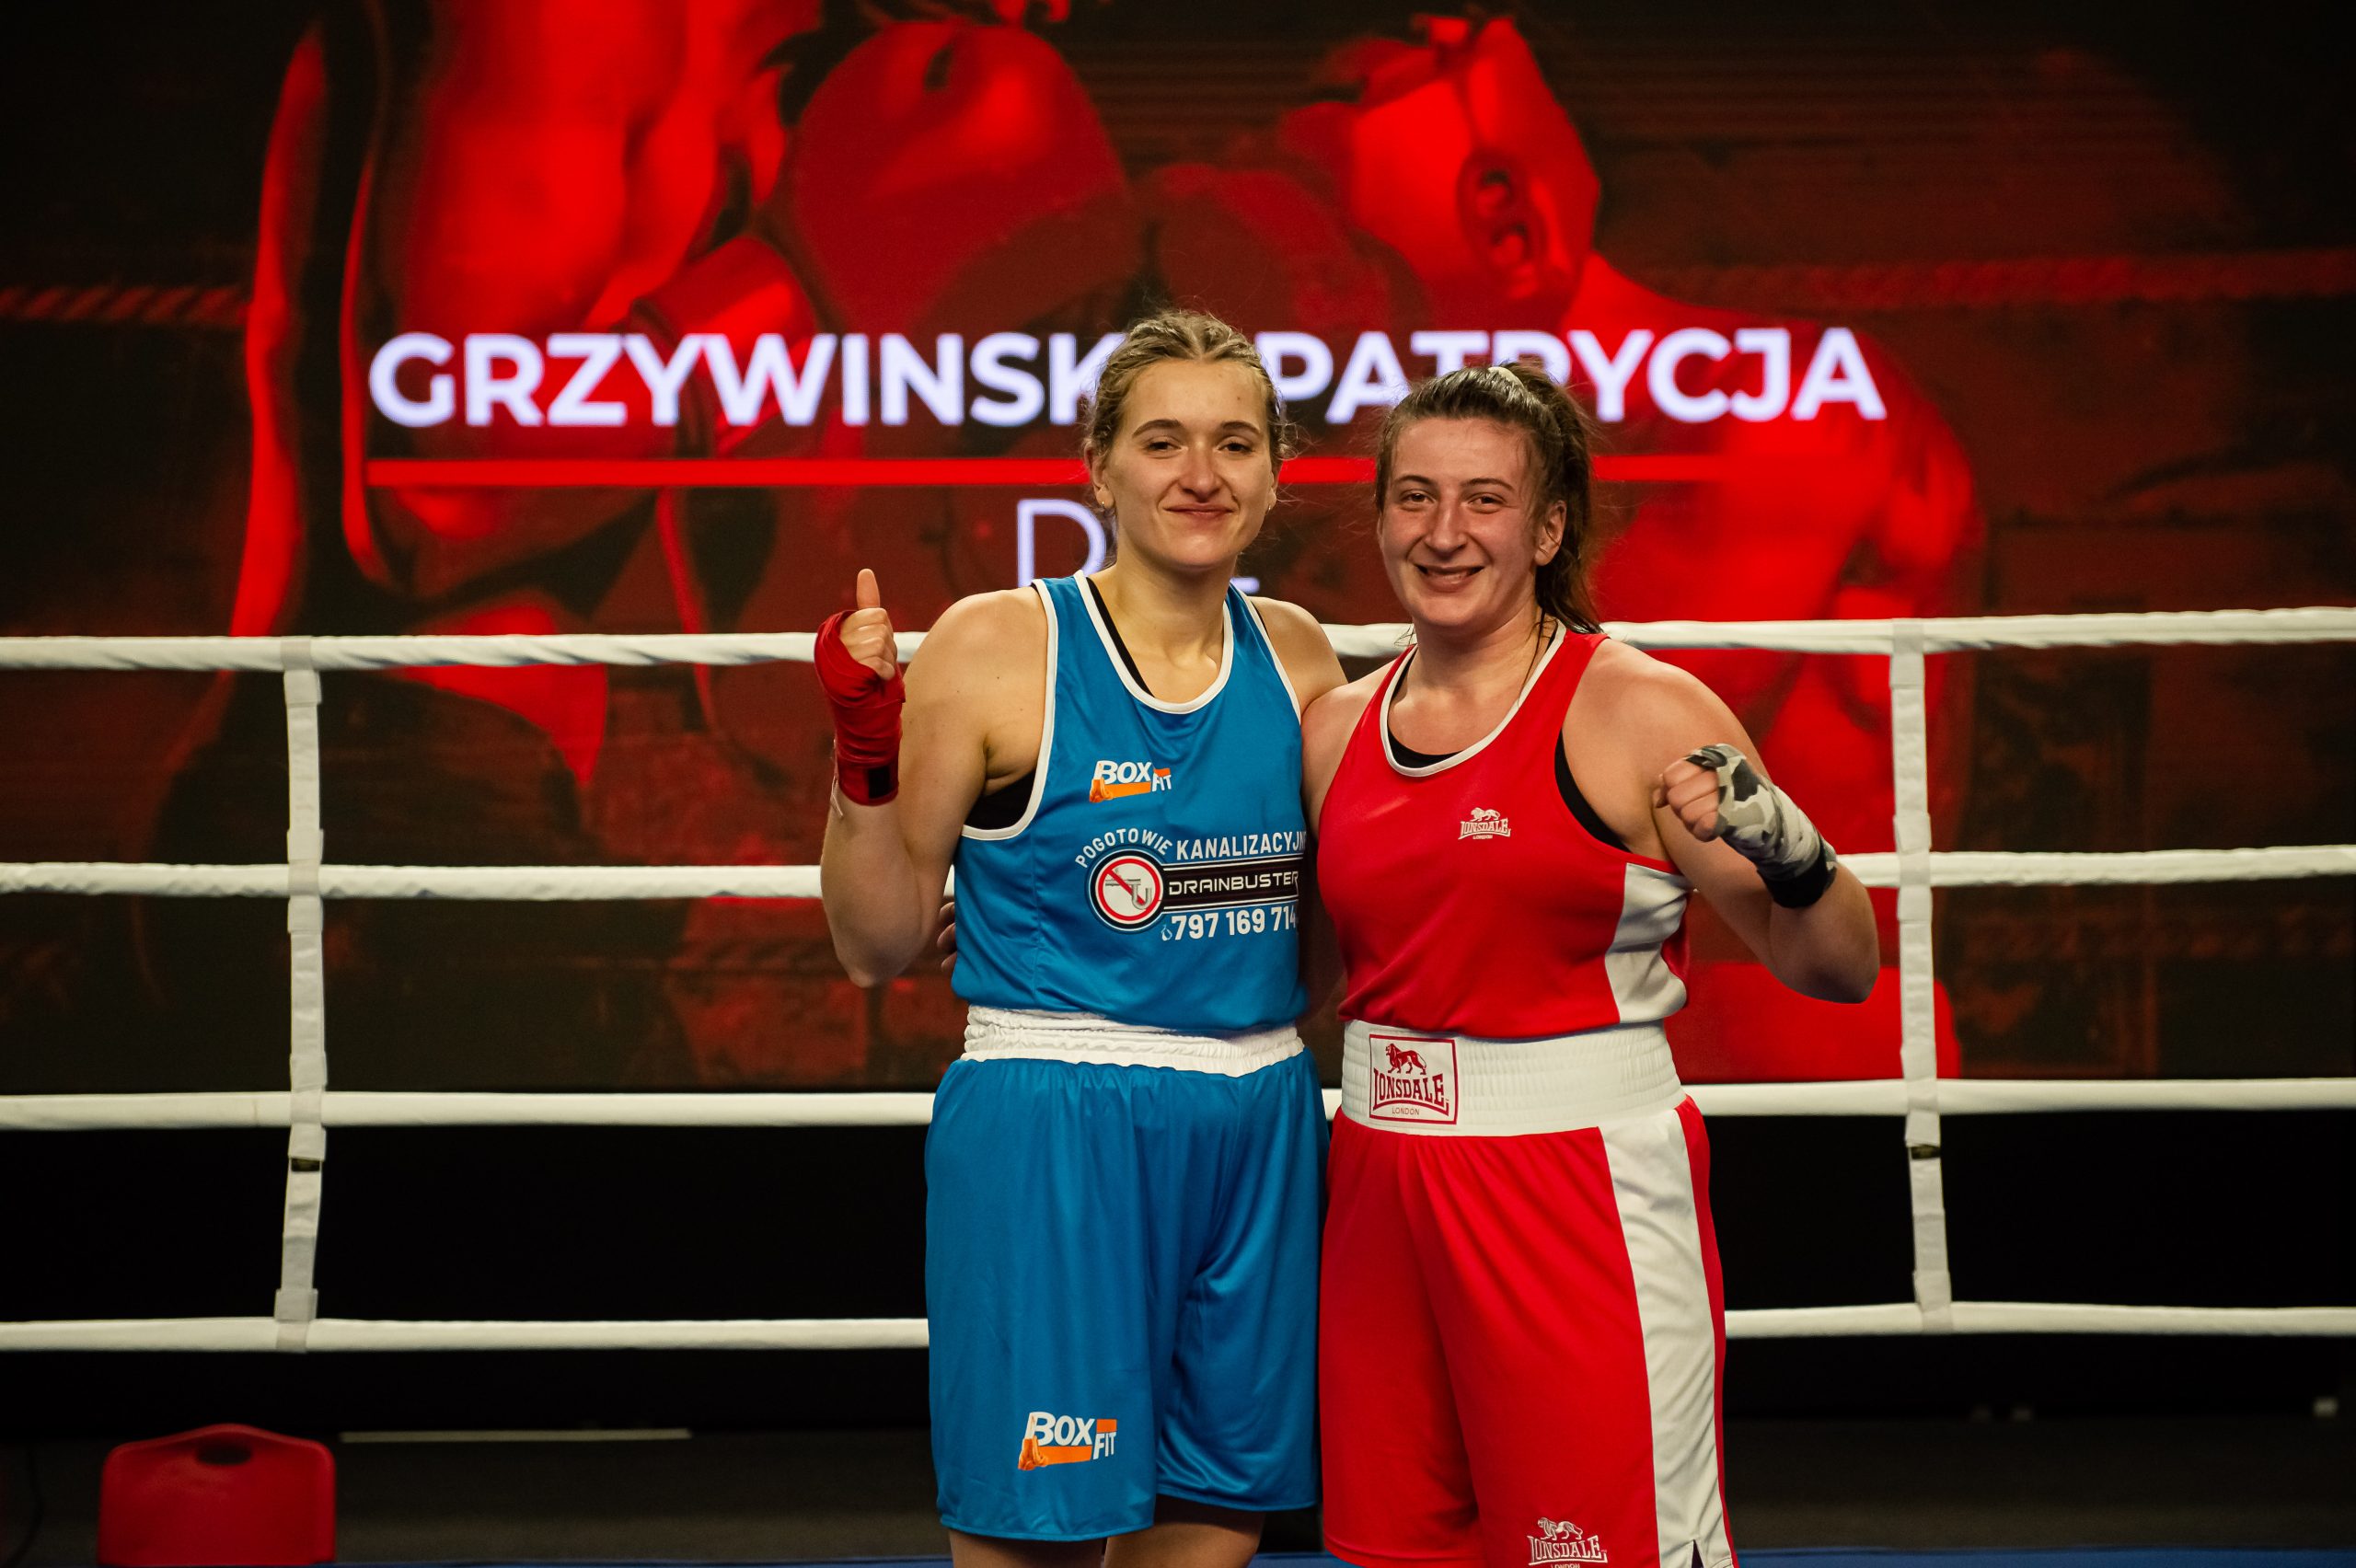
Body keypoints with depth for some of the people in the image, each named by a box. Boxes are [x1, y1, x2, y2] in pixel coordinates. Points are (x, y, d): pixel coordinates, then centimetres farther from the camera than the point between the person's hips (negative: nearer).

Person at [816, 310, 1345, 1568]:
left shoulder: (1297, 658, 8)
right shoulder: (995, 646, -6)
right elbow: (878, 945, -3)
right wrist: (864, 759, -16)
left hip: (1259, 1132, 5)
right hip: (1048, 1136, -5)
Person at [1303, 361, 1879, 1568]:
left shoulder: (1641, 711, -7)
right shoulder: (1335, 731, 8)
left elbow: (1838, 971, -6)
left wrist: (1790, 857, -27)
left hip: (1585, 1189, -5)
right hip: (1381, 1185, 5)